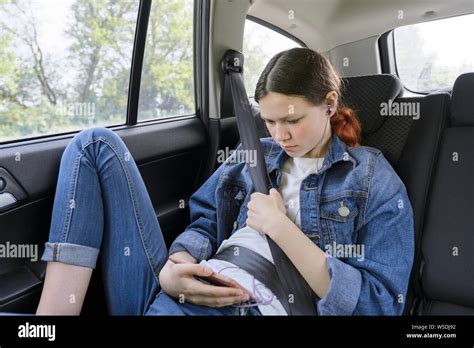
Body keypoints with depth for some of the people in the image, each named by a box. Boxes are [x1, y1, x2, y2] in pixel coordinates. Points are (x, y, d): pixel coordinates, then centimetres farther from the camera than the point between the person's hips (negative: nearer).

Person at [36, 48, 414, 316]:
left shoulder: (375, 180, 1)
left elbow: (381, 305, -6)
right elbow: (204, 223, 12)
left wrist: (281, 227, -12)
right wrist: (173, 268, -11)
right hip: (184, 294, 6)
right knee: (98, 144, -2)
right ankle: (55, 309, -12)